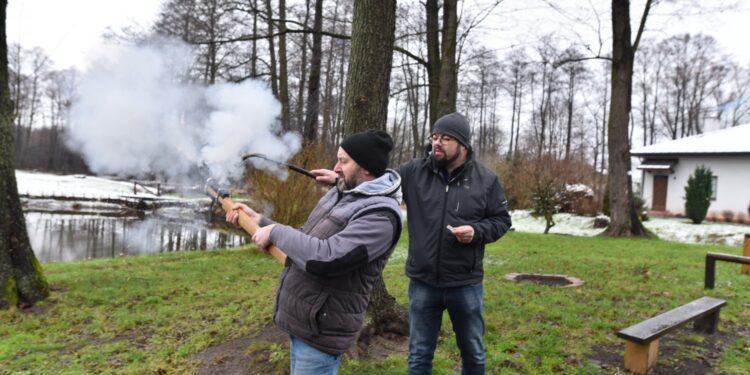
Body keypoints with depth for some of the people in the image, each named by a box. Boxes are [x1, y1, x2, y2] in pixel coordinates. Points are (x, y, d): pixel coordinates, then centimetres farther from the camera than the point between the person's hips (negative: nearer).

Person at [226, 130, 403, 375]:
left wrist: (275, 232, -18)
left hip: (321, 331, -9)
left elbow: (324, 258, -31)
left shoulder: (380, 216, -22)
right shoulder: (340, 193, 8)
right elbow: (307, 241, 18)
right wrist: (260, 221, 12)